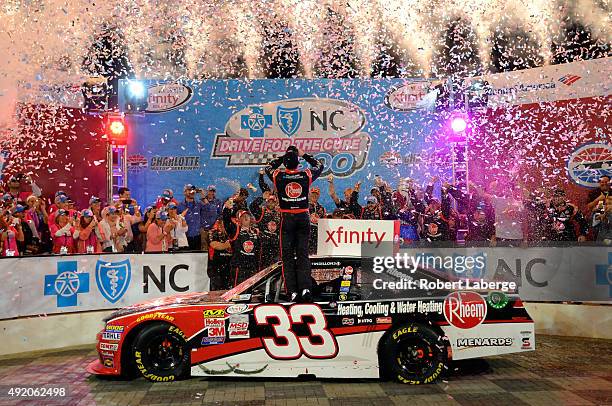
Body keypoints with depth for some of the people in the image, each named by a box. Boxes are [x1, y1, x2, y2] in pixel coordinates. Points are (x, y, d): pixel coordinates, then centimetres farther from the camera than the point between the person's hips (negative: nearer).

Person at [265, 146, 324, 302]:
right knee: (303, 253, 7)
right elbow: (319, 166, 17)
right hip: (303, 217, 1)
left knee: (287, 255, 5)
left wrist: (283, 157, 19)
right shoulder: (306, 175, -4)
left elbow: (268, 167, 18)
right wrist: (304, 155, 22)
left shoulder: (278, 176, -6)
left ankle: (292, 291, 1)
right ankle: (305, 288, -5)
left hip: (286, 218, -1)